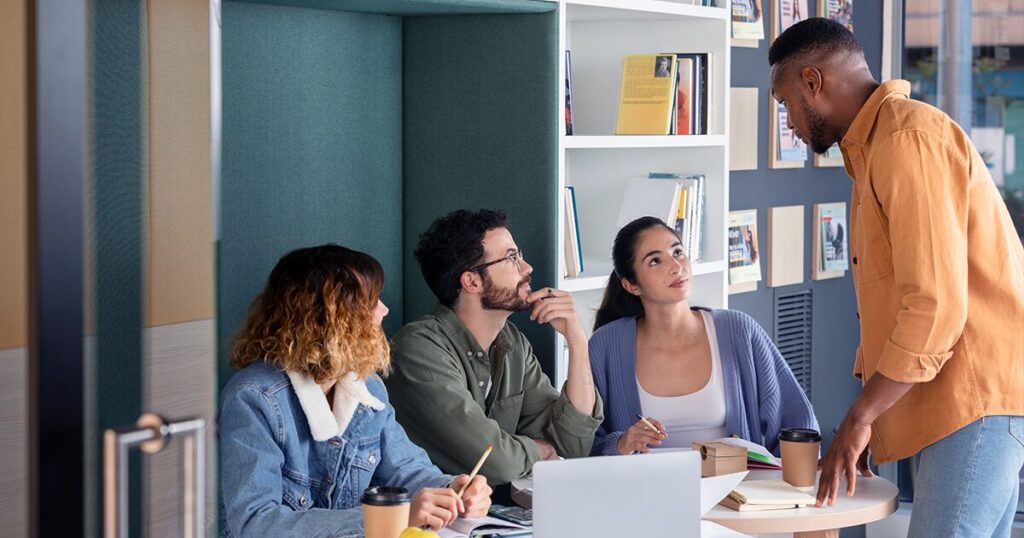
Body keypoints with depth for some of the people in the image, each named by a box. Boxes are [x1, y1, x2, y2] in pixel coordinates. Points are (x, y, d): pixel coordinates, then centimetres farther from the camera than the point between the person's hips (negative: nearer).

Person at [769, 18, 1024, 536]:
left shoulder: (908, 139, -14)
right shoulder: (875, 146, 20)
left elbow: (935, 304, -21)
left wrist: (860, 416, -15)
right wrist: (863, 417, 17)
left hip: (978, 395, -10)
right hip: (968, 397, 10)